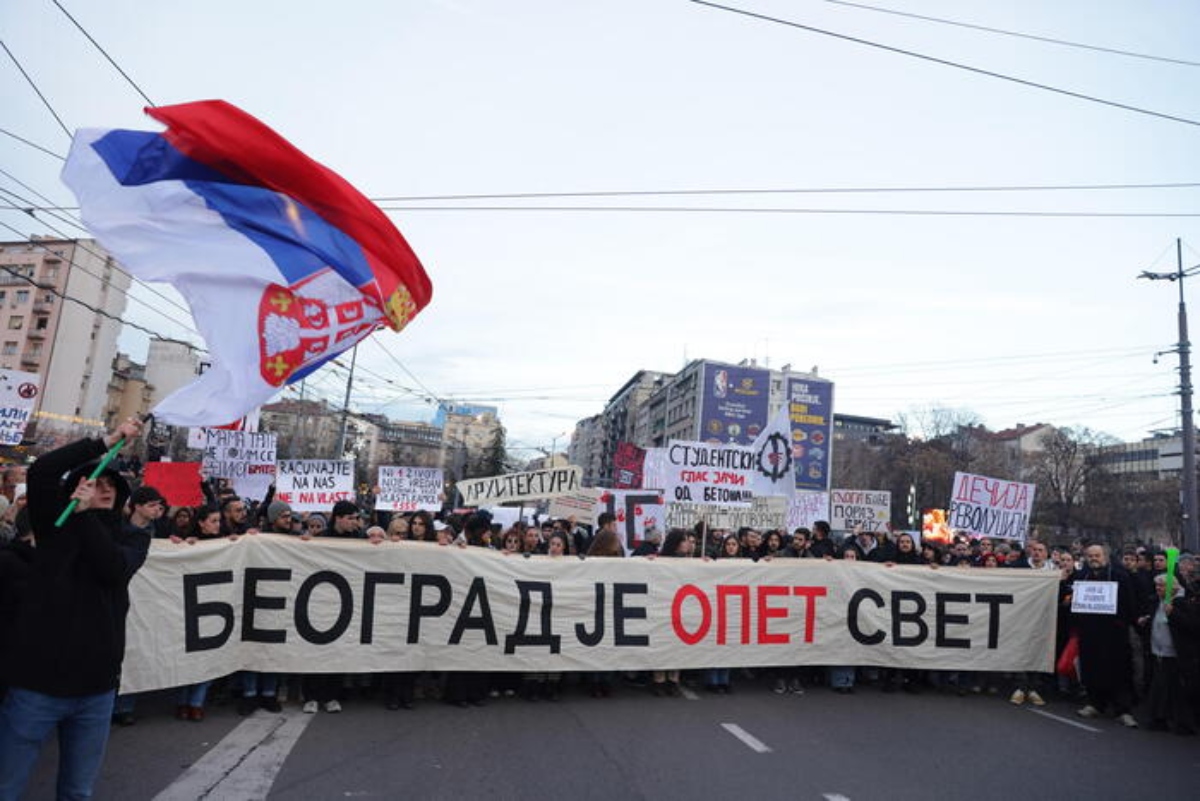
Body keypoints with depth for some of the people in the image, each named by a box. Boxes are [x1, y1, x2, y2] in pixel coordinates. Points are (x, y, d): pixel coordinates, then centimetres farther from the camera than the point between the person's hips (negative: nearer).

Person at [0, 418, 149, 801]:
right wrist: (107, 441, -14)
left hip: (96, 686, 1)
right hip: (36, 680, -1)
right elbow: (41, 471, -12)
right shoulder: (56, 522, 5)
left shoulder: (133, 538, 7)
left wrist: (86, 513, -19)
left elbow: (114, 568, -15)